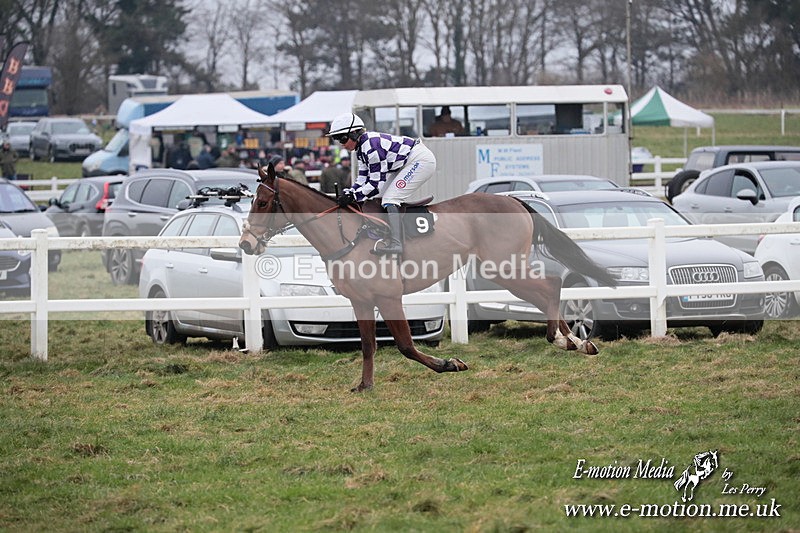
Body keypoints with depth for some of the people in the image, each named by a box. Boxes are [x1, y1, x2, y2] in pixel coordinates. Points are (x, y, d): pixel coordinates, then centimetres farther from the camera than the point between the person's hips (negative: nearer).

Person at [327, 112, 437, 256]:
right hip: (407, 163, 11)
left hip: (421, 160, -11)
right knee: (379, 198, 9)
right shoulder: (361, 148, 6)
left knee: (390, 198, -18)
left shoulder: (371, 146, -25)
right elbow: (363, 179, 8)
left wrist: (353, 196, -21)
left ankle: (395, 243, -24)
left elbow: (376, 184, -24)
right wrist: (348, 193, -7)